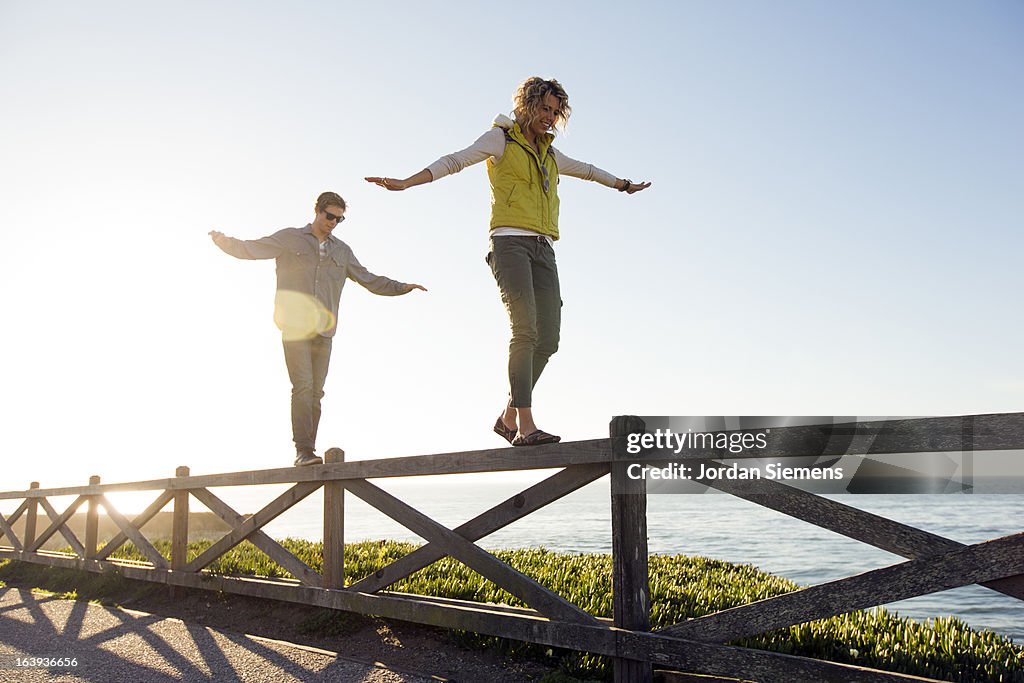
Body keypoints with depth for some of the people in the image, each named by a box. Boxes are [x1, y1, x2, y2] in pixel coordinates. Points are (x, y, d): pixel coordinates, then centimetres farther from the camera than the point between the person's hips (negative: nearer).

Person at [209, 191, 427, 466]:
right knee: (303, 387, -16)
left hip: (323, 332, 4)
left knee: (315, 393, 0)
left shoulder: (342, 251, 17)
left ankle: (307, 453, 3)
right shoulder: (290, 239, 7)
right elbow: (250, 249, 1)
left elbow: (370, 280, 23)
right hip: (295, 327, -3)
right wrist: (223, 240, -17)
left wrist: (403, 287, 15)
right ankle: (303, 451, -18)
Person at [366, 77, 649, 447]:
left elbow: (586, 170, 44)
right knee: (525, 329, -22)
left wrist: (623, 185, 58)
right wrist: (406, 182, -21)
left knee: (548, 338, -5)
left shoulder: (548, 153, 26)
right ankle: (526, 425, -24)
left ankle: (509, 417, 7)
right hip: (509, 241, -6)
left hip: (542, 249, 7)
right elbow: (456, 160, -7)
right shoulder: (501, 139, 8)